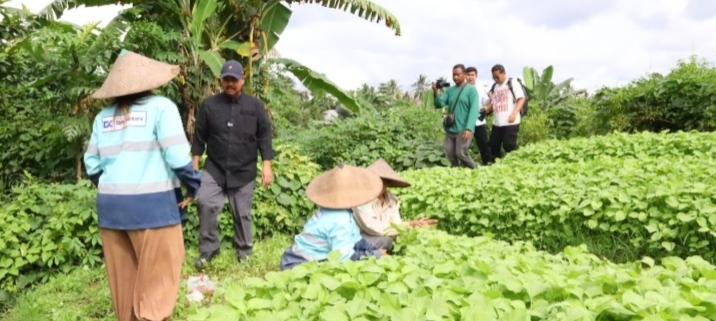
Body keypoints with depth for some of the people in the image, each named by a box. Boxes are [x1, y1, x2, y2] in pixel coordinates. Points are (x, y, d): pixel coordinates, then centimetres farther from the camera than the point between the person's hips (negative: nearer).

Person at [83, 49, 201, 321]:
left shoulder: (103, 117, 12)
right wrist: (193, 185, -1)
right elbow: (177, 155, -13)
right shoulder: (160, 106, -4)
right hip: (153, 203, -5)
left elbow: (92, 165, 11)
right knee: (157, 276, 4)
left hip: (110, 205, 6)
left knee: (124, 276, 16)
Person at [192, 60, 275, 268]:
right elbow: (200, 135, 7)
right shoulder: (209, 104, 2)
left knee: (242, 212, 7)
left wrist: (267, 165, -7)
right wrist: (195, 163, 5)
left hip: (244, 171, 0)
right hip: (214, 168, 1)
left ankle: (244, 249, 25)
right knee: (206, 204, -15)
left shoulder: (255, 106, 0)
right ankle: (208, 249, 1)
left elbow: (264, 136, 0)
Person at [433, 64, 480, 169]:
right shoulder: (450, 90, 11)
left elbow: (474, 110, -13)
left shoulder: (471, 90, -4)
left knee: (461, 153, -8)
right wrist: (436, 93, -17)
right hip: (450, 129, 5)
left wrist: (469, 128, -23)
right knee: (450, 154, 6)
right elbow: (439, 104, 3)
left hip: (463, 129, -5)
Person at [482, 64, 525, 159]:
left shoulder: (513, 83, -1)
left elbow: (521, 99, -6)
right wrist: (487, 108, 0)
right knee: (493, 145, 9)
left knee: (509, 146, -8)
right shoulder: (494, 87, 16)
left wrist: (514, 113, -18)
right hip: (497, 123, 7)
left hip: (510, 122, -7)